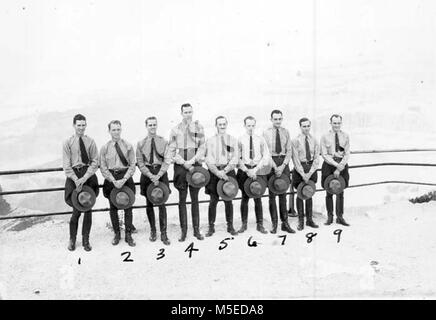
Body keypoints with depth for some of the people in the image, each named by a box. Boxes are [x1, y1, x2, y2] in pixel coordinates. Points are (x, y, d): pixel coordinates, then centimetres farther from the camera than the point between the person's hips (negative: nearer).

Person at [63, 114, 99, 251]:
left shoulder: (90, 142, 4)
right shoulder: (68, 142, 2)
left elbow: (95, 162, 1)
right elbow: (66, 165, -1)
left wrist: (84, 178, -10)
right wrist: (76, 180, -12)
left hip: (89, 176, 1)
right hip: (74, 176, -1)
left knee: (88, 209, 4)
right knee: (76, 210, -3)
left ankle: (86, 240, 17)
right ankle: (72, 239, 18)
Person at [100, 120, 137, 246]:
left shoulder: (128, 146, 1)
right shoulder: (105, 148, 2)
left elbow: (132, 165, -1)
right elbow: (103, 168, 0)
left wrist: (124, 179, -13)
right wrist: (114, 181, -12)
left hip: (126, 178, 0)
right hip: (111, 179, 1)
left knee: (128, 207, 2)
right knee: (113, 207, 7)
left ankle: (128, 235, 12)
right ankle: (117, 234, 21)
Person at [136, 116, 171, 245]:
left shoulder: (163, 142, 2)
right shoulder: (141, 143, 3)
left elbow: (167, 161, -2)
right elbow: (140, 163, 0)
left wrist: (158, 175, -13)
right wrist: (151, 176, -12)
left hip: (161, 173, -1)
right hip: (147, 174, 1)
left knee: (162, 204, -3)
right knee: (149, 204, 8)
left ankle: (163, 233, 2)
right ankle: (153, 230, 22)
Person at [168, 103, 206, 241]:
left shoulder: (199, 127, 5)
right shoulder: (175, 130, 5)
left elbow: (202, 147, 0)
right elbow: (172, 151, 2)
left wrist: (192, 160, -13)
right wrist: (184, 163, -10)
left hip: (195, 166, 0)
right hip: (181, 167, 0)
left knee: (195, 199, 6)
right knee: (182, 199, 2)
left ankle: (196, 230, 12)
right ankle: (183, 231, 8)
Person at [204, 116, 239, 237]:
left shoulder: (233, 140, 9)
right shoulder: (210, 141, 5)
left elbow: (234, 159, 1)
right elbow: (209, 160, -3)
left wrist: (224, 171, -13)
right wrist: (218, 173, -16)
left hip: (228, 171, 1)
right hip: (214, 172, -1)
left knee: (228, 200, 5)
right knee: (213, 200, -1)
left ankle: (230, 226, 15)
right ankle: (211, 227, 8)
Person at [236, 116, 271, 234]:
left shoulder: (260, 140, 4)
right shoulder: (240, 140, 1)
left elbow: (266, 156, 0)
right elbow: (238, 158, -2)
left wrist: (255, 169, -10)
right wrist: (247, 171, -11)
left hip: (258, 170, 1)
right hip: (244, 170, 0)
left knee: (258, 198, 3)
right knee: (245, 198, 5)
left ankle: (260, 224, 10)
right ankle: (244, 224, 14)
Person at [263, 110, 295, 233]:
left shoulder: (285, 132, 6)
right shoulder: (266, 133, -2)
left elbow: (289, 150, 4)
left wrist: (283, 165, -9)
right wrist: (275, 167, -14)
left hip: (284, 163, 3)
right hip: (271, 163, -2)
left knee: (283, 194, 7)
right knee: (272, 194, 1)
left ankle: (285, 223, 11)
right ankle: (274, 224, 7)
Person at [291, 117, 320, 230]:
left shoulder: (314, 140, 2)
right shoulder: (296, 141, -7)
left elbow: (316, 158, 0)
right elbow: (295, 159, -10)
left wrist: (310, 173, -11)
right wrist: (303, 174, -15)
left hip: (311, 168, 3)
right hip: (299, 168, -3)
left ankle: (309, 219, 20)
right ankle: (301, 221, 12)